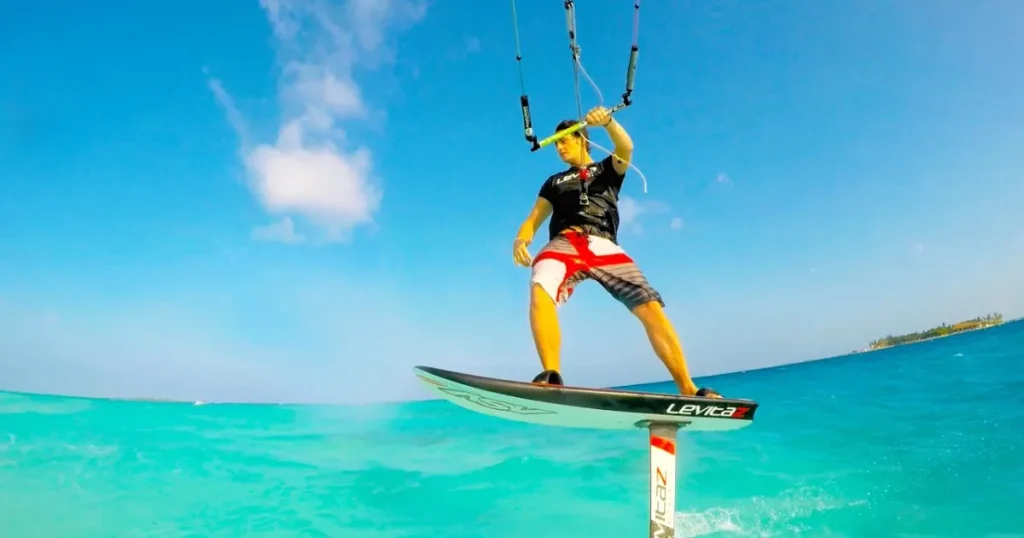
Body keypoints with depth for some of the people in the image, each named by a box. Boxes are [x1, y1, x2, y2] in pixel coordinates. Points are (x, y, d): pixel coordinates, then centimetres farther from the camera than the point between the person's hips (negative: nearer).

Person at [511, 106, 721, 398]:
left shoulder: (608, 169, 26)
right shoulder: (555, 182, 31)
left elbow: (626, 148, 3)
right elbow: (533, 220, 21)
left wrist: (607, 120, -20)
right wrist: (521, 240, -4)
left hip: (603, 246, -1)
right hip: (565, 242, 1)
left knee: (650, 306, -19)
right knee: (540, 290, -35)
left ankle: (688, 390, -16)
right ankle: (551, 376, -41)